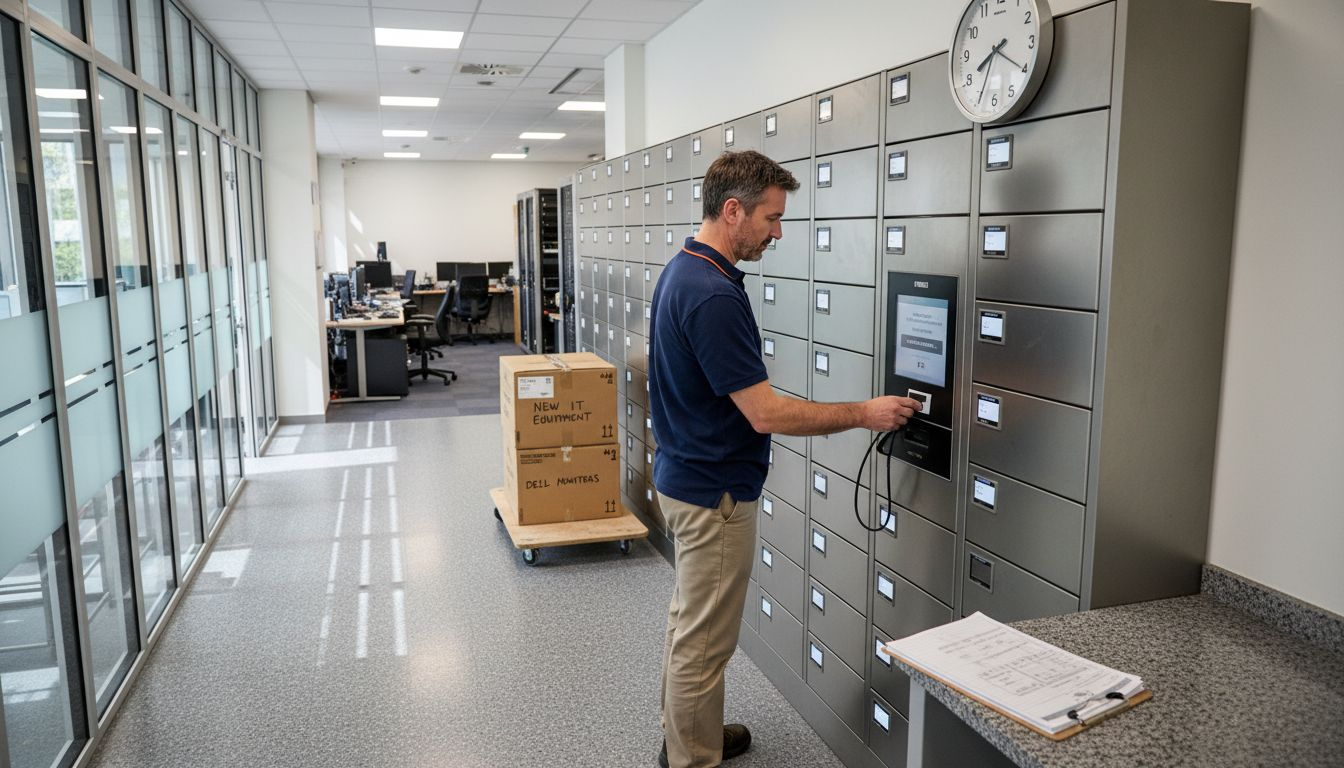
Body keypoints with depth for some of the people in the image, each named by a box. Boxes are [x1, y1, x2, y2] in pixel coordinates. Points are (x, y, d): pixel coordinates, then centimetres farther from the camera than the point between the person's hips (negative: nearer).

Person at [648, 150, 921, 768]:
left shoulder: (682, 271, 6)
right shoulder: (714, 294, -26)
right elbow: (766, 413, -25)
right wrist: (863, 414, -15)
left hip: (687, 479, 10)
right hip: (714, 493, -10)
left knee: (690, 622, 22)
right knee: (704, 640, 5)